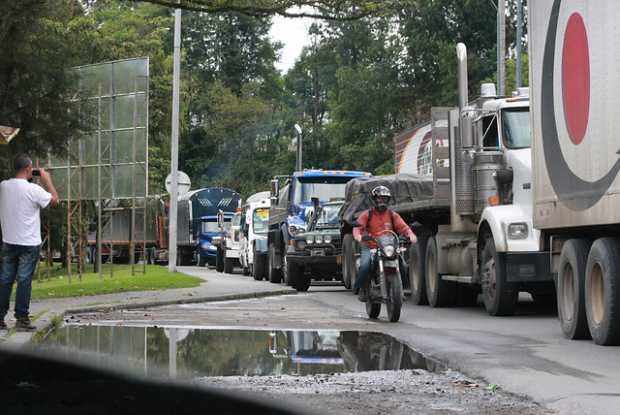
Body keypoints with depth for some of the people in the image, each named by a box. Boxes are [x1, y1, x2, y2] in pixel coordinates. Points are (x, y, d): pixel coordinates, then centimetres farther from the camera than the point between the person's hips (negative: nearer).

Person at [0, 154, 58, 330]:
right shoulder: (33, 189, -17)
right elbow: (54, 200, -4)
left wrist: (28, 180, 16)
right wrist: (47, 180, 5)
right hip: (29, 243, -5)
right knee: (24, 280, -1)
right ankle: (21, 318, 0)